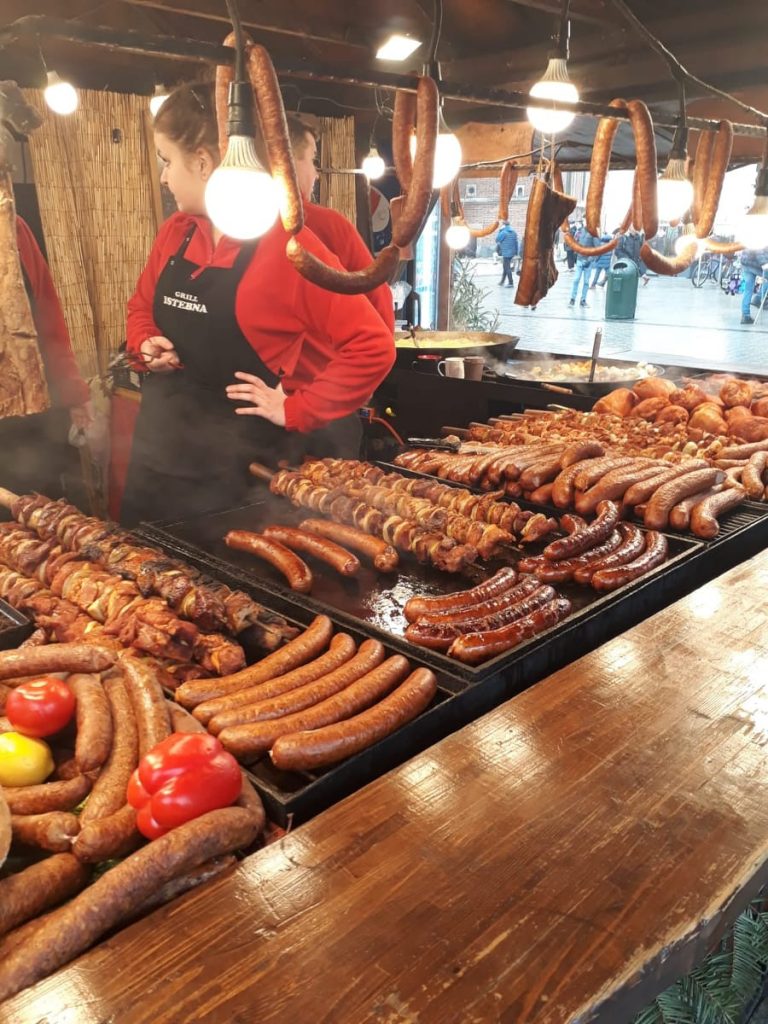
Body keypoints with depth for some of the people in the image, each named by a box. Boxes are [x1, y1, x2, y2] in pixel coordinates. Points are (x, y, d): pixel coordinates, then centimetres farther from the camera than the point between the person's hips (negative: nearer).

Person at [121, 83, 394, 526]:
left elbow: (373, 347, -18)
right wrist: (146, 346, 2)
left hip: (239, 470, -6)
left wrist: (296, 412, -16)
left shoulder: (286, 244, -15)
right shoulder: (175, 233, 5)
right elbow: (142, 307, 23)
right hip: (158, 448, 7)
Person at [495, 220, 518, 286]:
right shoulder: (514, 232, 9)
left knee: (507, 268, -4)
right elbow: (516, 242, 11)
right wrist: (516, 252, 17)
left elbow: (497, 240, -6)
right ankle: (502, 281, 30)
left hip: (506, 253, -8)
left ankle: (511, 283, -7)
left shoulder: (504, 232, -14)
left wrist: (500, 231, 1)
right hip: (512, 253, 8)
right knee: (506, 267, 20)